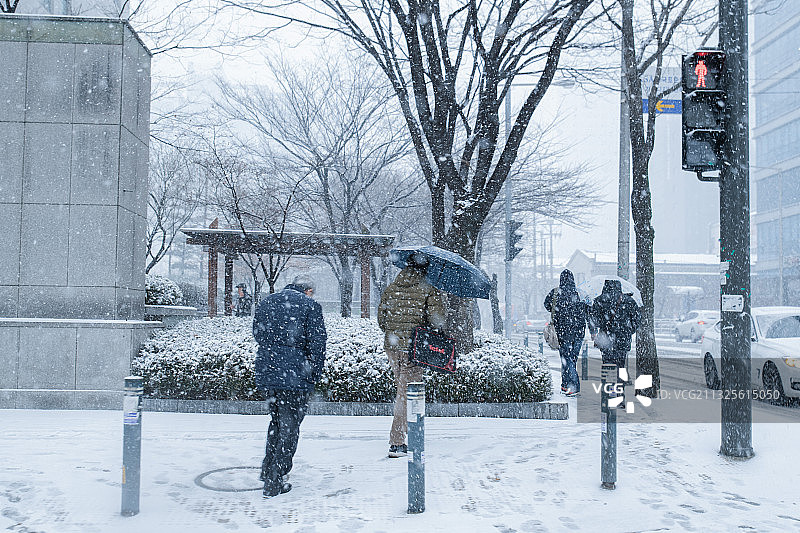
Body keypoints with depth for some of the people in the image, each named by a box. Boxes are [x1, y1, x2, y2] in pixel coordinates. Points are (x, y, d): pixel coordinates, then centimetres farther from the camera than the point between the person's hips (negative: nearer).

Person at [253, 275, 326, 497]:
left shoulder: (266, 303, 13)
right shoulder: (310, 306, -4)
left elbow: (257, 334, 16)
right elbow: (317, 341, -8)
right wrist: (315, 372, -1)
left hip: (266, 373, 6)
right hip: (295, 377, -5)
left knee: (276, 421, 24)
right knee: (289, 426, 3)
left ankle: (267, 470, 30)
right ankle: (274, 482, 5)